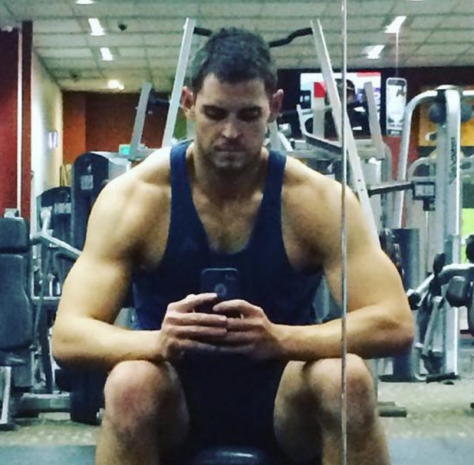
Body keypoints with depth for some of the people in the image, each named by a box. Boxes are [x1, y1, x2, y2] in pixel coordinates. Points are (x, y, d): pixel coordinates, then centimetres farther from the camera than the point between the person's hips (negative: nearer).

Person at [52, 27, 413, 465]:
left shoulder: (318, 198, -15)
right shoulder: (133, 197, -16)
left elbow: (395, 322, -22)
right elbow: (67, 335, -21)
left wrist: (279, 338, -40)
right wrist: (159, 341, -43)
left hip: (282, 398, 1)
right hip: (175, 399, 0)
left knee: (348, 379, -32)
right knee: (130, 384, -35)